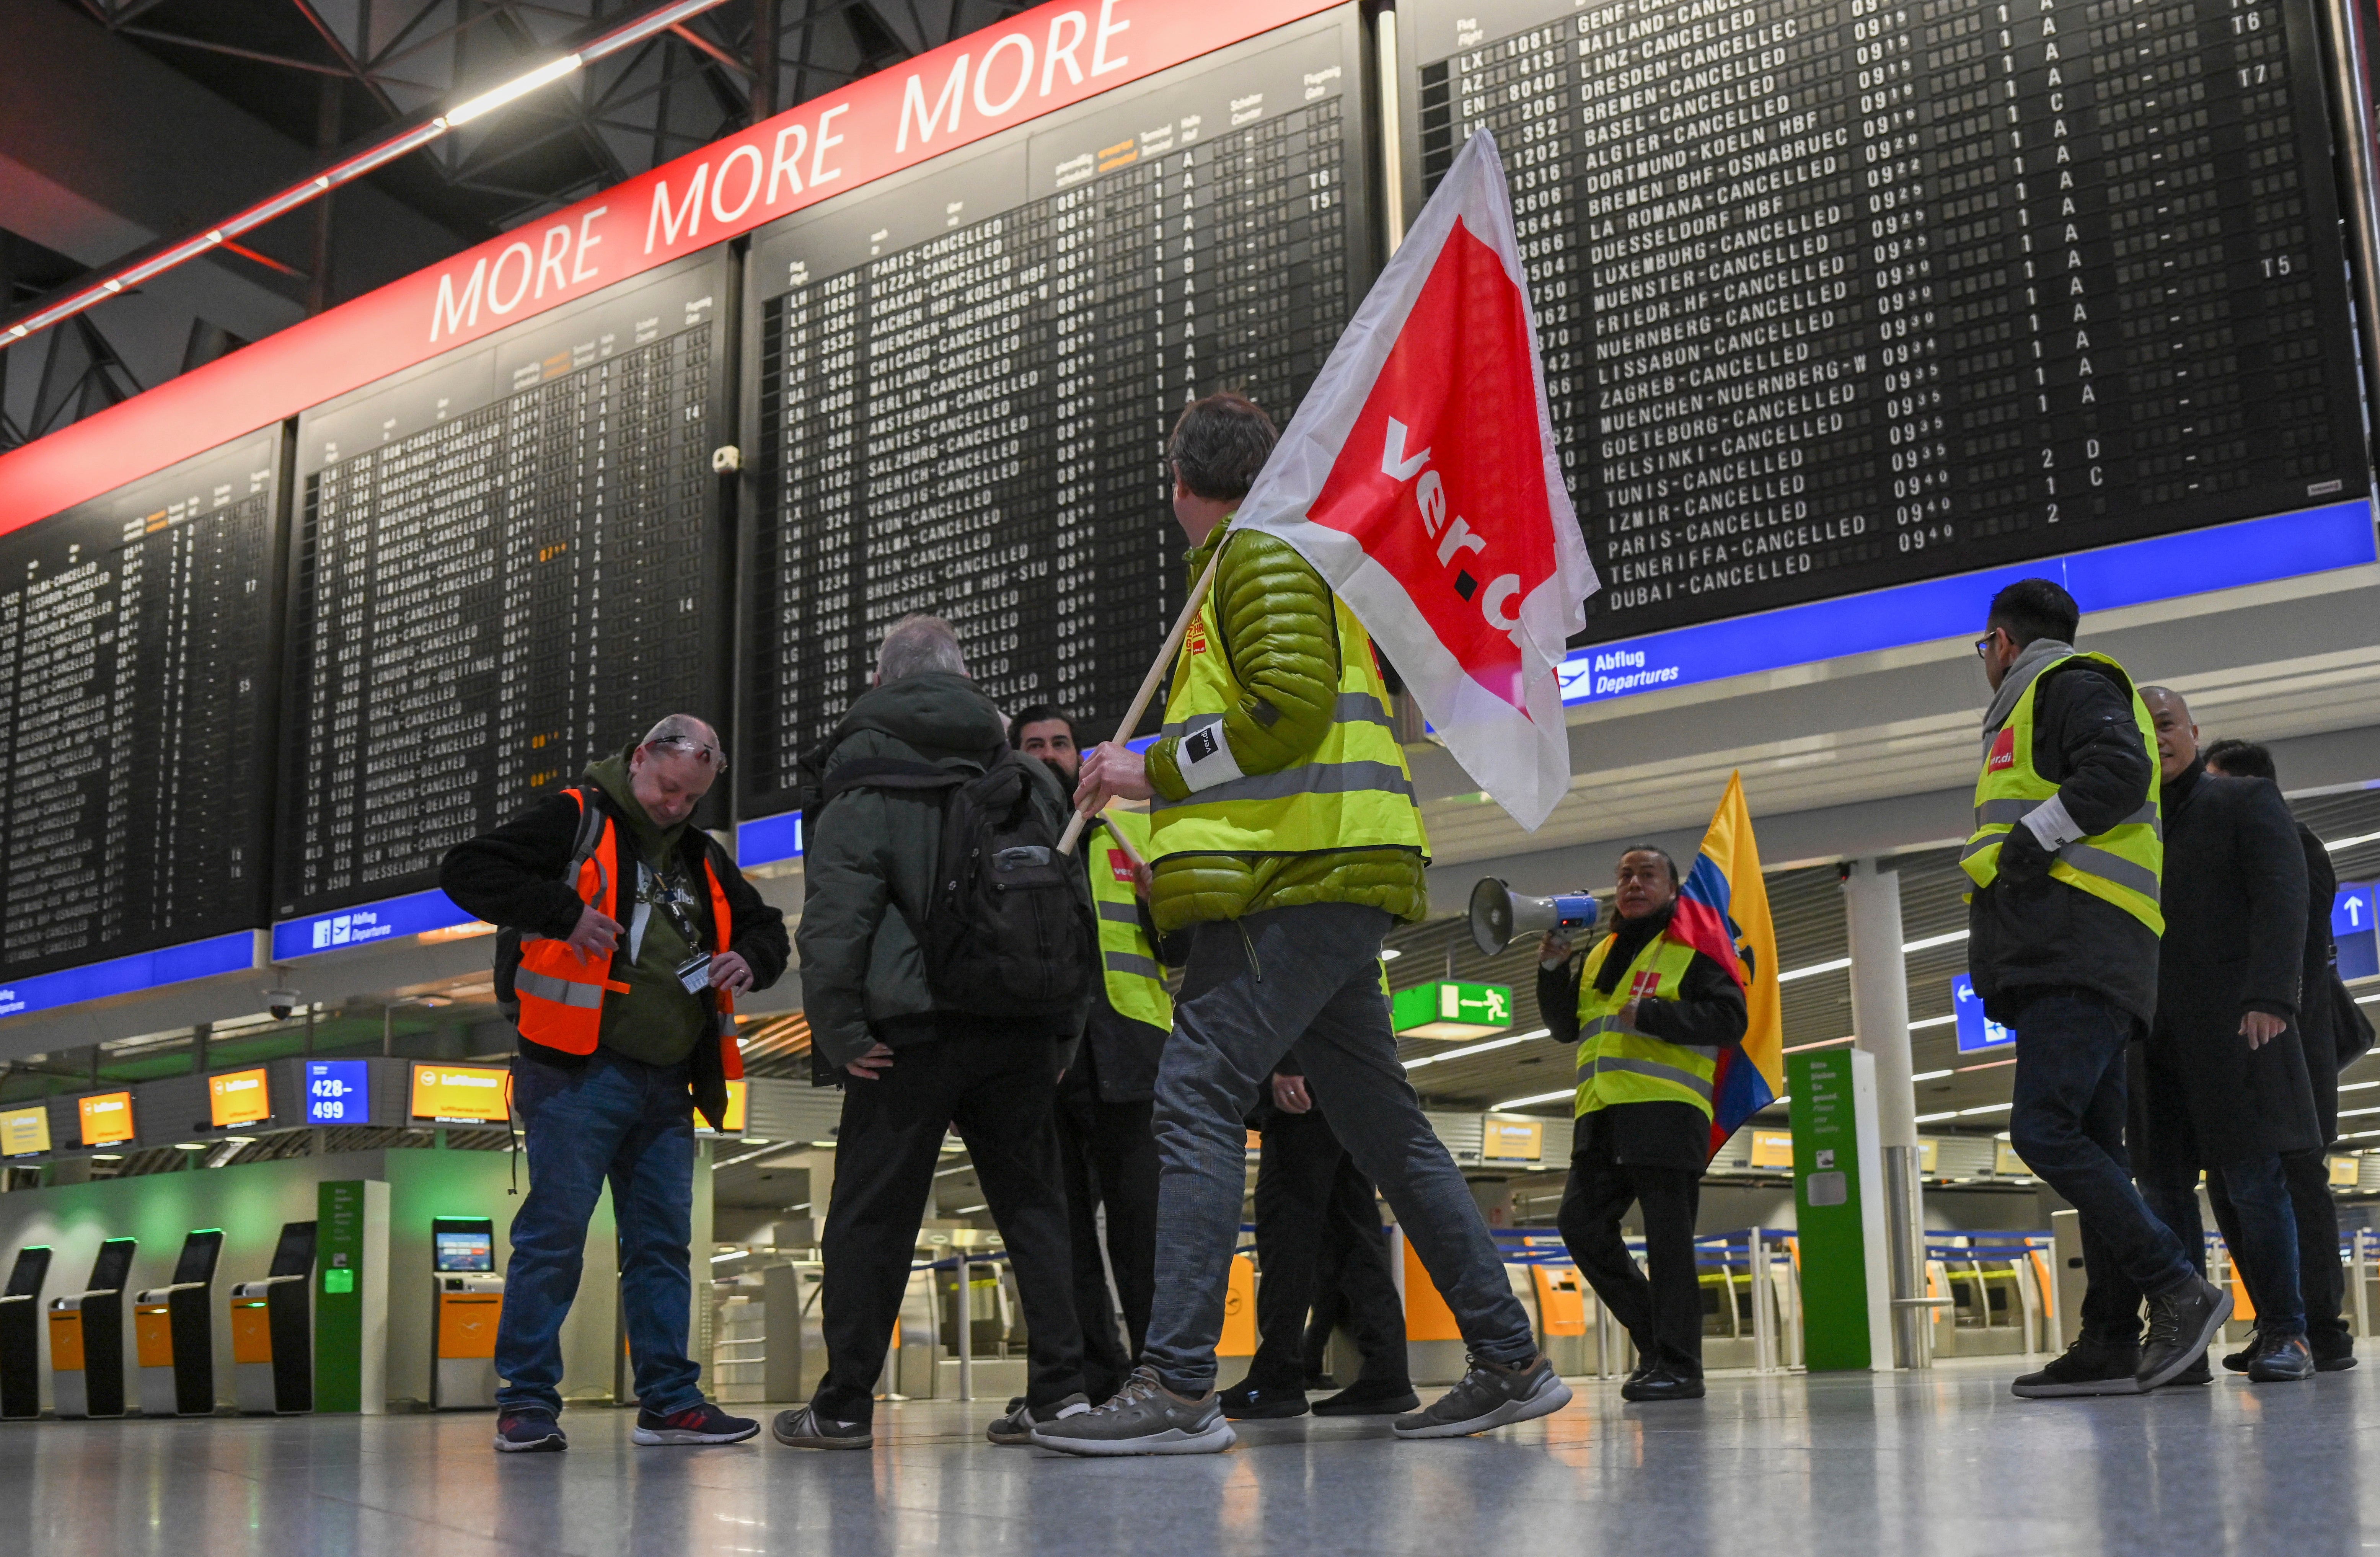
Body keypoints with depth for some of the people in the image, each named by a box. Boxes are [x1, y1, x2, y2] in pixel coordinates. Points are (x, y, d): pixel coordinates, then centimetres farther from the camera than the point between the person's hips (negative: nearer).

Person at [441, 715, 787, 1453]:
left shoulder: (704, 859, 19)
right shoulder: (575, 822, -1)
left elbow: (767, 927, 29)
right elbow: (466, 871, -8)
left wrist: (750, 959, 4)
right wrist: (563, 913, -18)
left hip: (666, 1088, 7)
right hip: (578, 1077, -7)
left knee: (664, 1243, 8)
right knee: (554, 1234, -6)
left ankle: (669, 1400, 14)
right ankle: (526, 1399, 4)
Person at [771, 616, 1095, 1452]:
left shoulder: (860, 787, 0)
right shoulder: (1030, 781, 15)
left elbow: (834, 920, -11)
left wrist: (839, 1034, -7)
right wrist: (1064, 1031, 17)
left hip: (913, 1032, -4)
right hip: (1022, 1031, 4)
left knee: (869, 1216, 4)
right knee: (1031, 1205, 11)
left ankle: (844, 1405, 8)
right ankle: (1059, 1388, 5)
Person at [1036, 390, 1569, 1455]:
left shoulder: (1260, 554, -3)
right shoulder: (1287, 560, 29)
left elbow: (1291, 709, -18)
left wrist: (1157, 773, -9)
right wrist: (1159, 781, 25)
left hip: (1295, 883, -11)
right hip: (1327, 882, 11)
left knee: (1197, 1096, -16)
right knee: (1384, 1125, 10)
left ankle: (1178, 1384, -21)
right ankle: (1511, 1363, 14)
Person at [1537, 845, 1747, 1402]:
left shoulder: (1692, 949, 4)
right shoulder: (1600, 955, 24)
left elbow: (1730, 1018, -8)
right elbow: (1566, 1028, 24)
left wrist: (1650, 1015, -15)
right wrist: (1553, 970, 8)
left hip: (1666, 1112, -7)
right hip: (1603, 1116, 7)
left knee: (1667, 1237, -8)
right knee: (1581, 1221, -1)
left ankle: (1678, 1363, -4)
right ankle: (1653, 1333, 11)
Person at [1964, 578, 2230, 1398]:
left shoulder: (2069, 684, 2)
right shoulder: (2041, 707, 32)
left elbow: (2121, 769, -16)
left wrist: (2034, 838, -14)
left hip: (2077, 952, -10)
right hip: (2065, 963, 10)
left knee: (2044, 1130, -18)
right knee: (2091, 1146, 4)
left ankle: (2180, 1290, -17)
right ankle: (2112, 1342, 2)